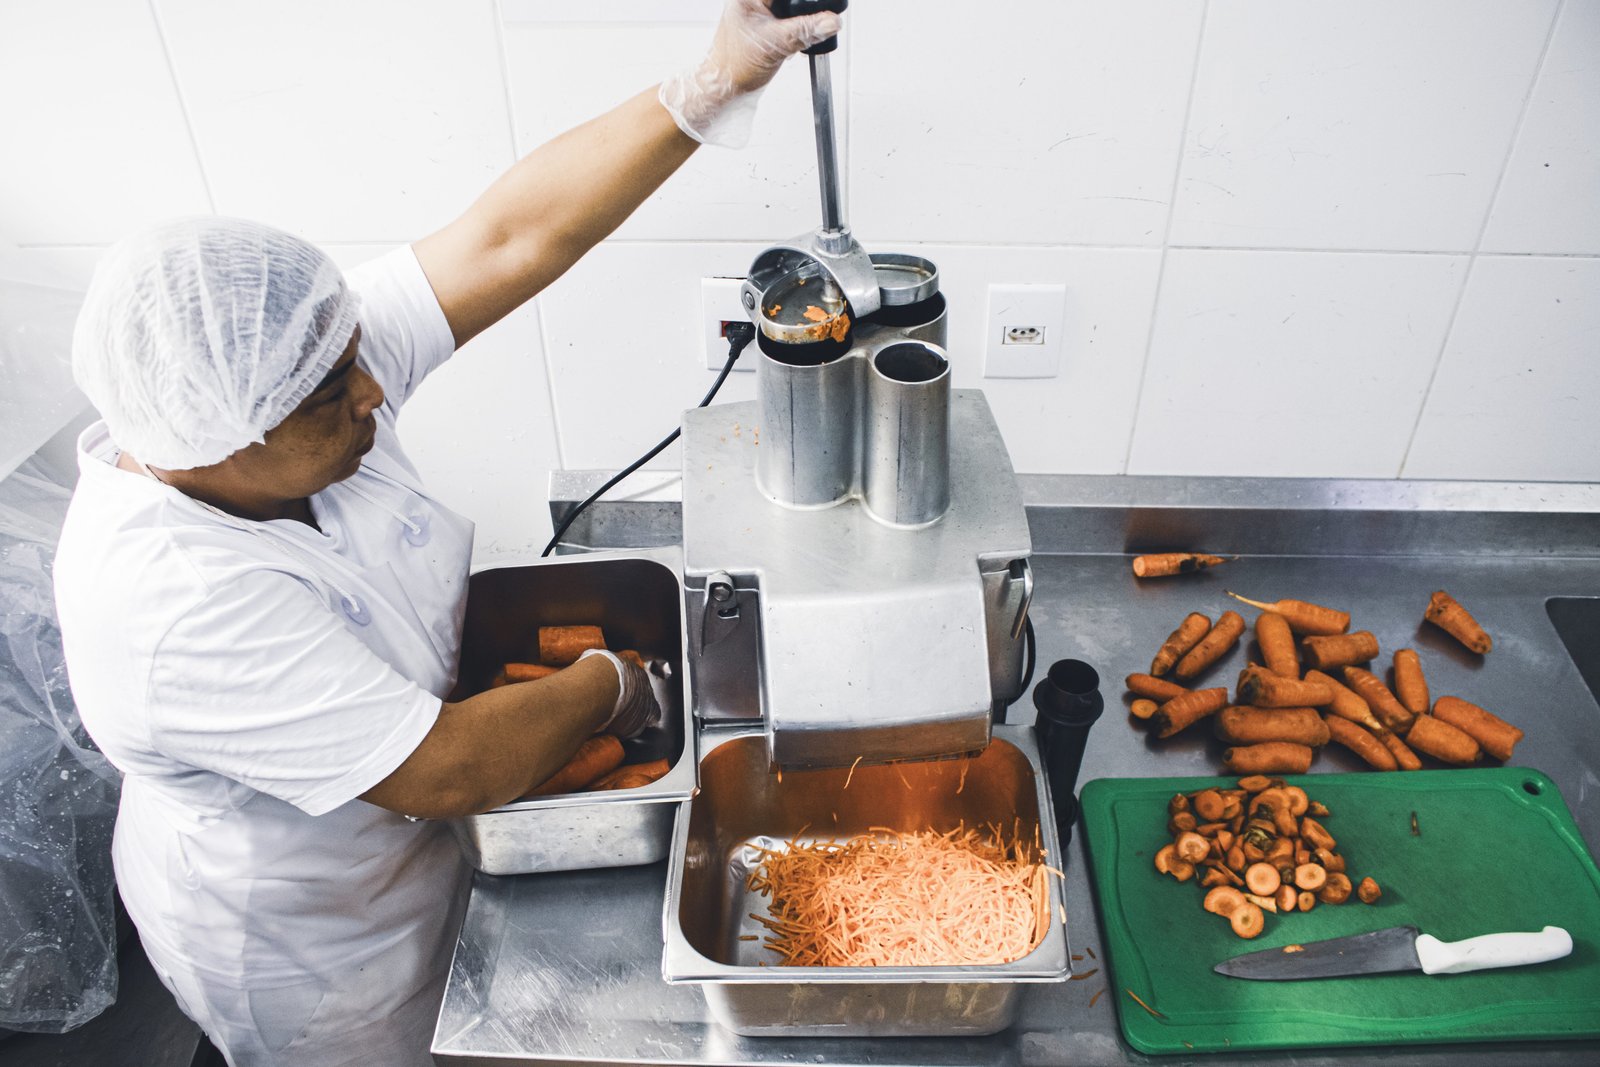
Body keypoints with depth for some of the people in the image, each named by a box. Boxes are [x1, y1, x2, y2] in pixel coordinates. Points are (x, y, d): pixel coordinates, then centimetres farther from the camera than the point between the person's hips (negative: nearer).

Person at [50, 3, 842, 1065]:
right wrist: (608, 685, -20)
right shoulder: (175, 607, -39)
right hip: (307, 946, -6)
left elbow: (511, 240, -25)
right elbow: (445, 773, -36)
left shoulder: (285, 369, -20)